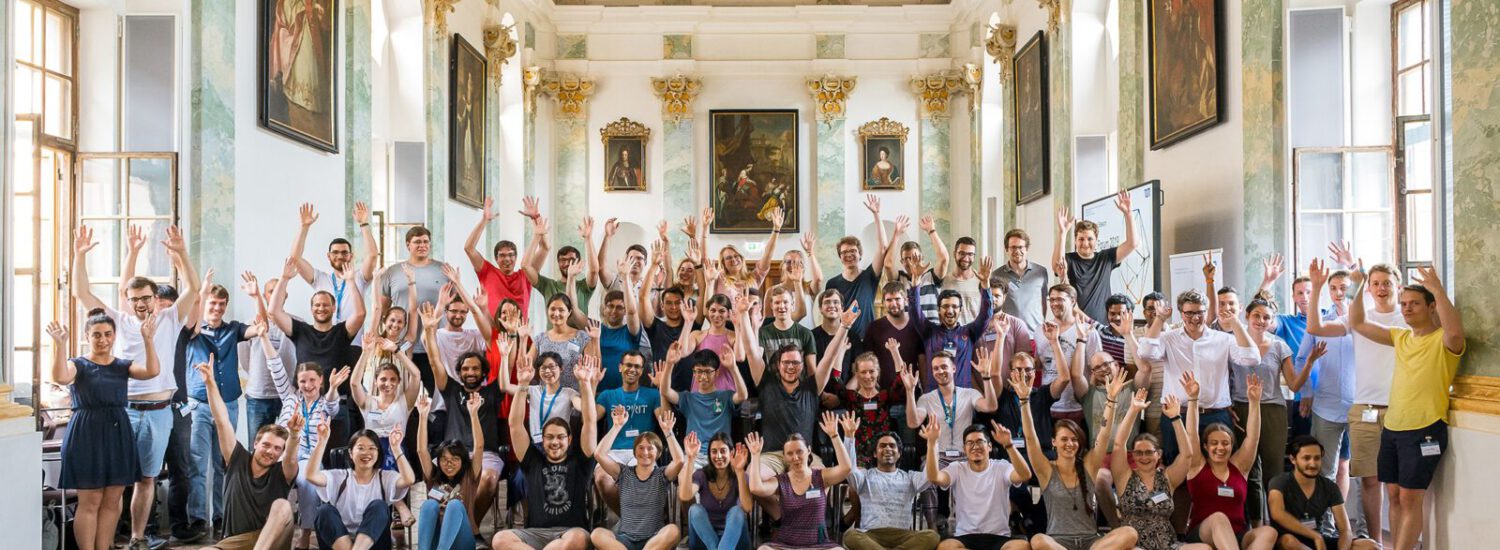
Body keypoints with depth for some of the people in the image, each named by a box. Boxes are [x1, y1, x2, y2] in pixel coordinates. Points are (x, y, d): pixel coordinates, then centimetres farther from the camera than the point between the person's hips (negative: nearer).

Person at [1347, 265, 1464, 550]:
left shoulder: (1443, 340, -7)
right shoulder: (1401, 337, 13)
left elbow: (1455, 330, -32)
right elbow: (1358, 324, 16)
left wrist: (1437, 289, -32)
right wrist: (1358, 286, 6)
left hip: (1425, 430, -7)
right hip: (1391, 428, 7)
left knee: (1410, 498, -5)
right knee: (1394, 495, 10)